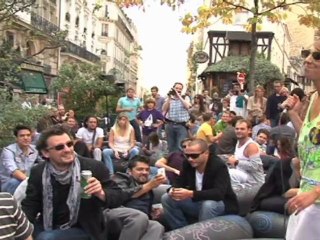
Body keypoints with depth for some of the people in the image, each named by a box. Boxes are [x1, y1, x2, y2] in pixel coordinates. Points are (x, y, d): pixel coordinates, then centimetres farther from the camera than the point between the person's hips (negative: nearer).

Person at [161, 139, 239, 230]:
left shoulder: (219, 166, -25)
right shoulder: (187, 164, -6)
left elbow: (219, 193, -37)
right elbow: (179, 182, 2)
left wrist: (191, 194, -47)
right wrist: (173, 190, -25)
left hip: (222, 204, -6)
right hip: (198, 202, 6)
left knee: (208, 205, -40)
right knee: (167, 198, -9)